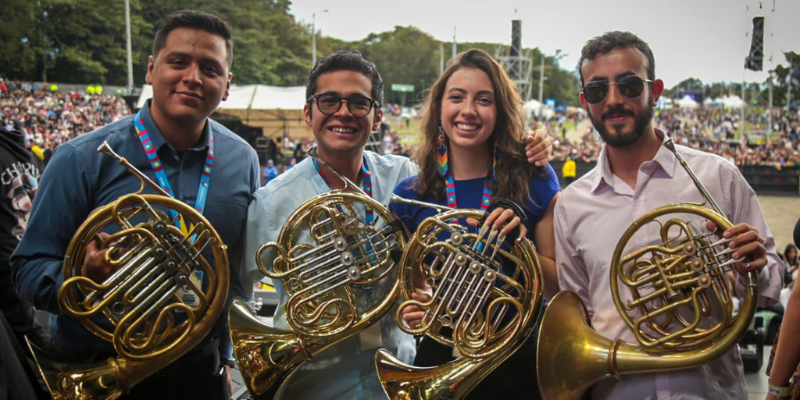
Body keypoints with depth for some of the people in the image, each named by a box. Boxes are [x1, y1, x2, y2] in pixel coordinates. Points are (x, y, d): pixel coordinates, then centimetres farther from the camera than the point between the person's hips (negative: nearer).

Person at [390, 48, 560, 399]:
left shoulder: (534, 182, -8)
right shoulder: (409, 196, -5)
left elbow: (560, 287, -4)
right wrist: (410, 308, -15)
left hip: (517, 367, -1)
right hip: (440, 360, 1)